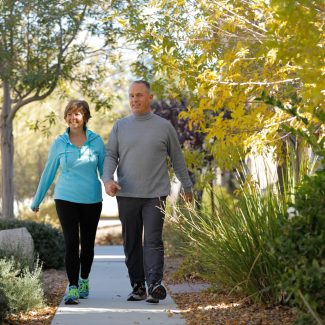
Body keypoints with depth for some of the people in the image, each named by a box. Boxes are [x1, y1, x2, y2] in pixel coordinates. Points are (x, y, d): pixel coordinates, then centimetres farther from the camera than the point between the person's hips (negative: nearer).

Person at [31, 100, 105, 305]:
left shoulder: (96, 141, 0)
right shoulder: (59, 143, 1)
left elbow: (104, 169, 6)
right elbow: (48, 173, 9)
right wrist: (37, 200, 14)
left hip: (92, 200, 1)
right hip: (66, 199, -1)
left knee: (88, 243, 10)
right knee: (71, 243, -10)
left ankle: (84, 281, 31)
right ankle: (73, 288, -9)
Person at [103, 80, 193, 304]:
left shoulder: (164, 126, 5)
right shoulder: (120, 126, 9)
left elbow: (177, 158, 12)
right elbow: (111, 155, 5)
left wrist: (187, 186, 18)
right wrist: (108, 179, -14)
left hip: (155, 194, -2)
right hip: (127, 195, 3)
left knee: (153, 241, -13)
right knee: (131, 243, 6)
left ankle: (154, 285, -20)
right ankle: (138, 286, 13)